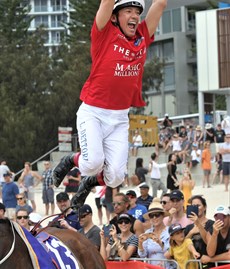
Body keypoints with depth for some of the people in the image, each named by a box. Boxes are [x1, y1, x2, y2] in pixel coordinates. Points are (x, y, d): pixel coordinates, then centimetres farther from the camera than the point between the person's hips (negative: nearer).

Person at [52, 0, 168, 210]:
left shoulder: (142, 37, 8)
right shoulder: (105, 33, -4)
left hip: (120, 119, 4)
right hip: (93, 113, -4)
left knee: (115, 176, -7)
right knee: (94, 162, -21)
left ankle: (91, 182, 27)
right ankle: (71, 161, 14)